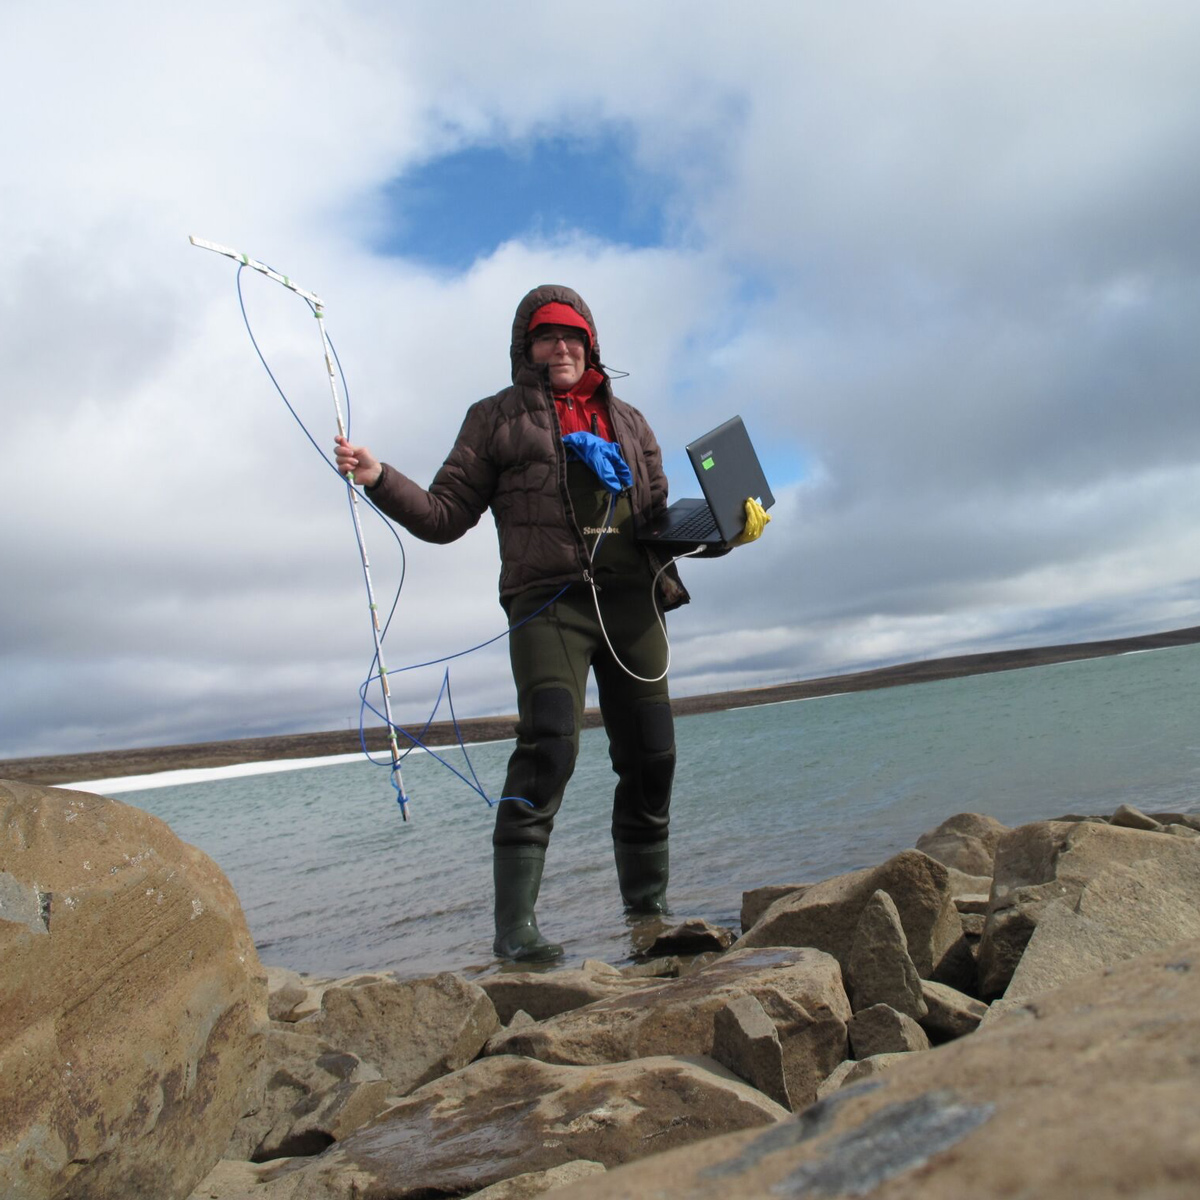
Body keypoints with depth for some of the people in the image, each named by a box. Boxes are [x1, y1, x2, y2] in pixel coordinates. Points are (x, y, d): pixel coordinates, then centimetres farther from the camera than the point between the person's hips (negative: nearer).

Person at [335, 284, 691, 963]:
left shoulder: (628, 422, 23)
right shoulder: (498, 418, 13)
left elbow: (660, 518, 24)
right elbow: (446, 516, 7)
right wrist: (380, 479, -9)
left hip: (631, 600, 4)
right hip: (547, 600, -4)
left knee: (651, 755, 3)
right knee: (549, 745, -21)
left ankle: (648, 907, 19)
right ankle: (515, 925, -15)